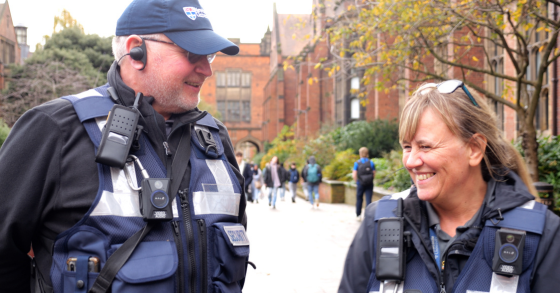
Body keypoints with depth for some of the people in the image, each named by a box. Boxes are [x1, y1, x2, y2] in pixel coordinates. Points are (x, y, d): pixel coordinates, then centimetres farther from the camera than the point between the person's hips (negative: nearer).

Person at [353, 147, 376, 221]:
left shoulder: (357, 163, -7)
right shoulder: (371, 163, -4)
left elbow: (354, 175, -9)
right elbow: (374, 174, -3)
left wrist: (357, 181, 9)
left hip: (360, 184, 0)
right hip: (369, 184, 0)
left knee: (359, 199, 15)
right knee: (368, 200, 0)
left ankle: (358, 215, 27)